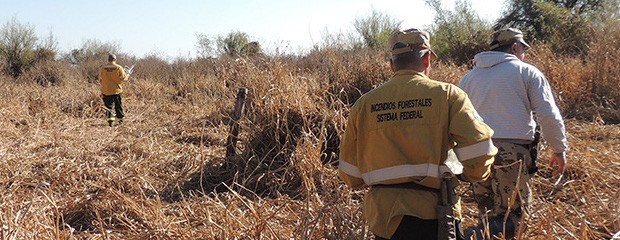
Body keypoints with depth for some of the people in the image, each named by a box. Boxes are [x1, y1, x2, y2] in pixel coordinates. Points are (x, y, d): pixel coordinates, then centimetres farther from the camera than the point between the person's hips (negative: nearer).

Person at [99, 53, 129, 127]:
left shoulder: (102, 68, -2)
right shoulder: (119, 68, -8)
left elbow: (100, 80, 5)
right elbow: (123, 78, -5)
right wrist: (127, 76, 15)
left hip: (106, 91, 1)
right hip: (117, 90, -1)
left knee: (109, 106, 4)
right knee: (118, 106, 14)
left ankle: (110, 120, -10)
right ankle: (120, 118, 25)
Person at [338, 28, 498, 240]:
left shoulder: (364, 104, 3)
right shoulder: (447, 95, -4)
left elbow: (349, 172, 6)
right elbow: (478, 149, -11)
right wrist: (472, 175, 10)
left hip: (384, 216, 3)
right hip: (433, 213, -2)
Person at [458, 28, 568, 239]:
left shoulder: (470, 77, 18)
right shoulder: (528, 73, 7)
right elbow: (549, 116, -1)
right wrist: (559, 150, 9)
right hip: (512, 151, -4)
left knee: (489, 213, 17)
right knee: (513, 215, -2)